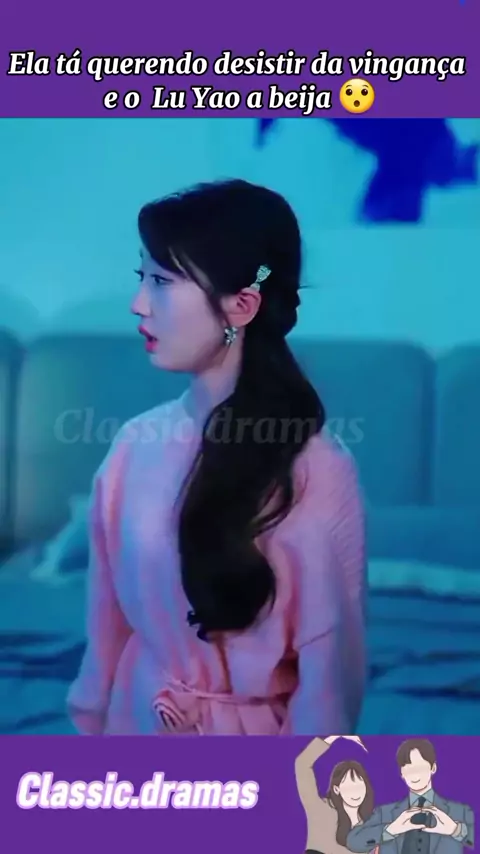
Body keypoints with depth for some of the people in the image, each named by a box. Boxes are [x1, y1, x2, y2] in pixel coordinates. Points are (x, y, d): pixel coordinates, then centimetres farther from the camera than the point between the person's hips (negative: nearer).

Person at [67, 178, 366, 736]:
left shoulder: (315, 470, -20)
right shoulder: (136, 443, -7)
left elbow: (329, 672, -16)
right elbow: (109, 617, 1)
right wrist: (93, 729, 5)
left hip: (252, 755, -4)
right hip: (139, 732, 4)